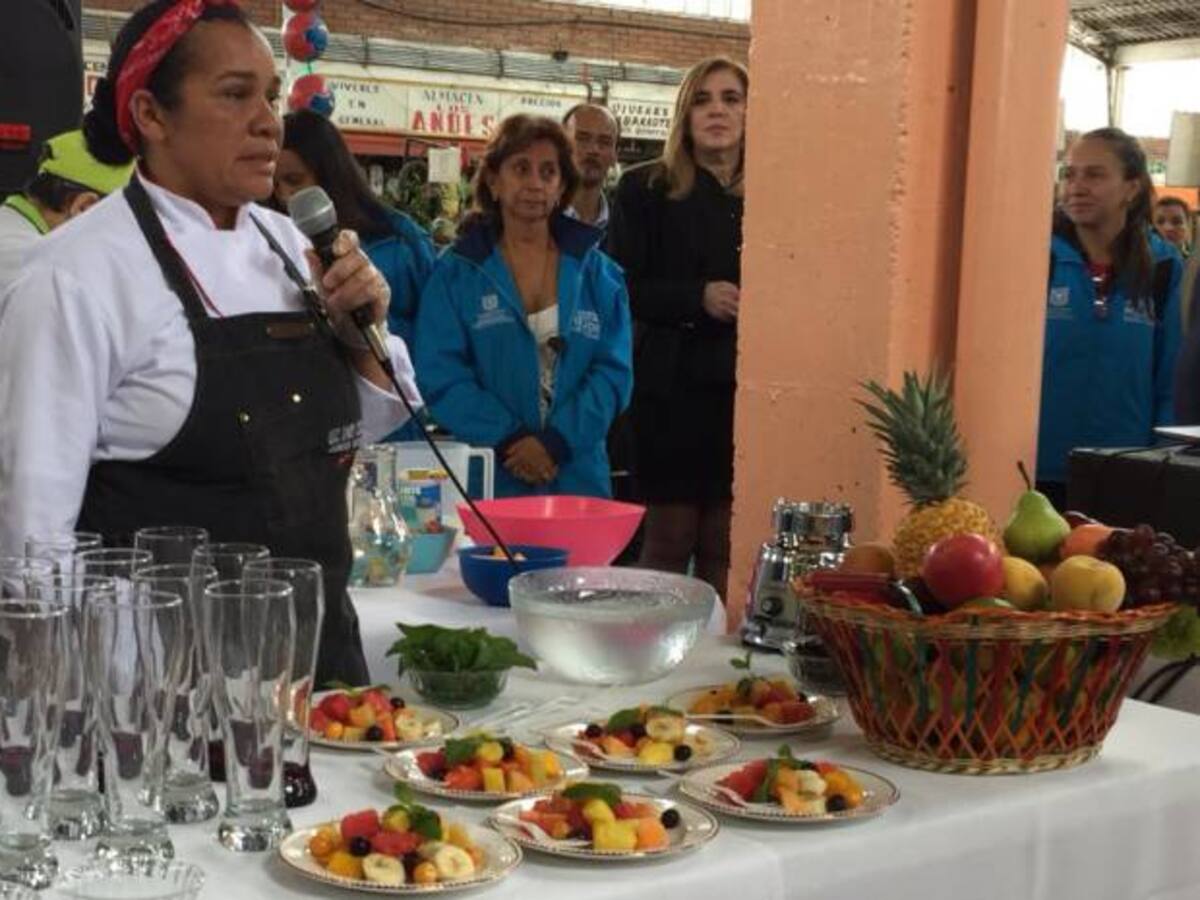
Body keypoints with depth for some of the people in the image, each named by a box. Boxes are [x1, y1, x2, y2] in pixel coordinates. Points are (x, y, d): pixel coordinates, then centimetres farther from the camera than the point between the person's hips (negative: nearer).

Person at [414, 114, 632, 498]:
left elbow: (613, 371, 0)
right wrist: (509, 440, -16)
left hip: (578, 477, 2)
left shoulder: (597, 273, 9)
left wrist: (557, 443, -14)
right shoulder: (456, 272, 4)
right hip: (485, 481, -1)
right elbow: (440, 376, -5)